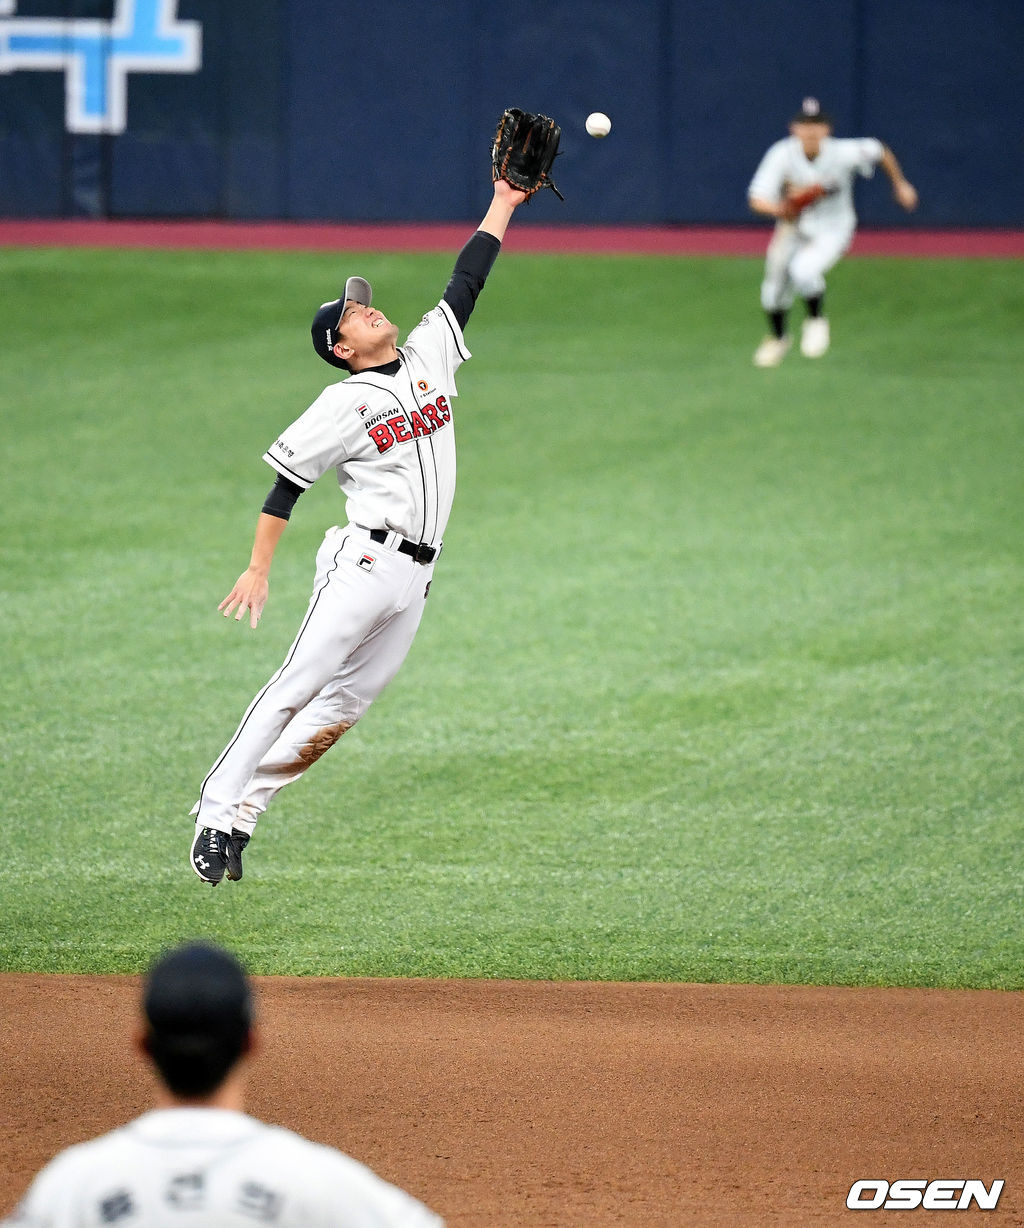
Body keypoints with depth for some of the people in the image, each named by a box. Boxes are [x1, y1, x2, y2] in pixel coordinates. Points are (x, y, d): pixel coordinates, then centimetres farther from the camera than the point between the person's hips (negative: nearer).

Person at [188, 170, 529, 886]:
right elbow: (286, 486, -3)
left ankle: (246, 810, 9)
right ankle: (216, 813, -14)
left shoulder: (430, 355, 14)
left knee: (344, 706, 4)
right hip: (365, 562, -6)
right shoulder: (344, 404, -4)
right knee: (298, 687, -13)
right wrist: (258, 571, -8)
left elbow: (468, 281, 16)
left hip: (415, 579, 6)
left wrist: (503, 203, 12)